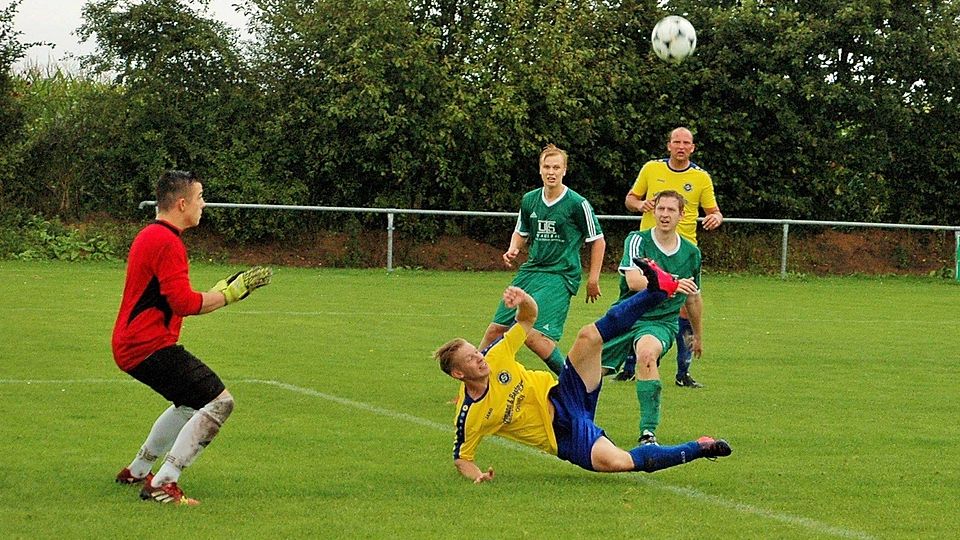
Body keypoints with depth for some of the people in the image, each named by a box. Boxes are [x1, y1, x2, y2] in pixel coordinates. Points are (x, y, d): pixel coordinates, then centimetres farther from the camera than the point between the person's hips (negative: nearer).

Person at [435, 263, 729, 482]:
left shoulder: (495, 358, -7)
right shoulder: (469, 416, -18)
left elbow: (529, 318, 1)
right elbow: (462, 459, -4)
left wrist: (523, 300, -23)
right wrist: (477, 475, -27)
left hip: (564, 396, 5)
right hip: (565, 437, -5)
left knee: (589, 335, -18)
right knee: (611, 461, -33)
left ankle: (659, 290, -8)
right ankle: (698, 449, -14)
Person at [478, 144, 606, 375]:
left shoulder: (577, 204, -9)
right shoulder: (530, 200, 7)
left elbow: (598, 240, -1)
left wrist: (593, 279, -2)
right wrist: (513, 250, 2)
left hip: (560, 275, -6)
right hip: (531, 269, 6)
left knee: (532, 334, -22)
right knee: (496, 328, 6)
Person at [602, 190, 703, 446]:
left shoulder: (691, 253, 5)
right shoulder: (637, 241, -6)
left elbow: (693, 298, 22)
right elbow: (634, 280, -24)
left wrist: (698, 335, 31)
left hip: (661, 322, 0)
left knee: (647, 353, -36)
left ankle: (648, 432, -36)